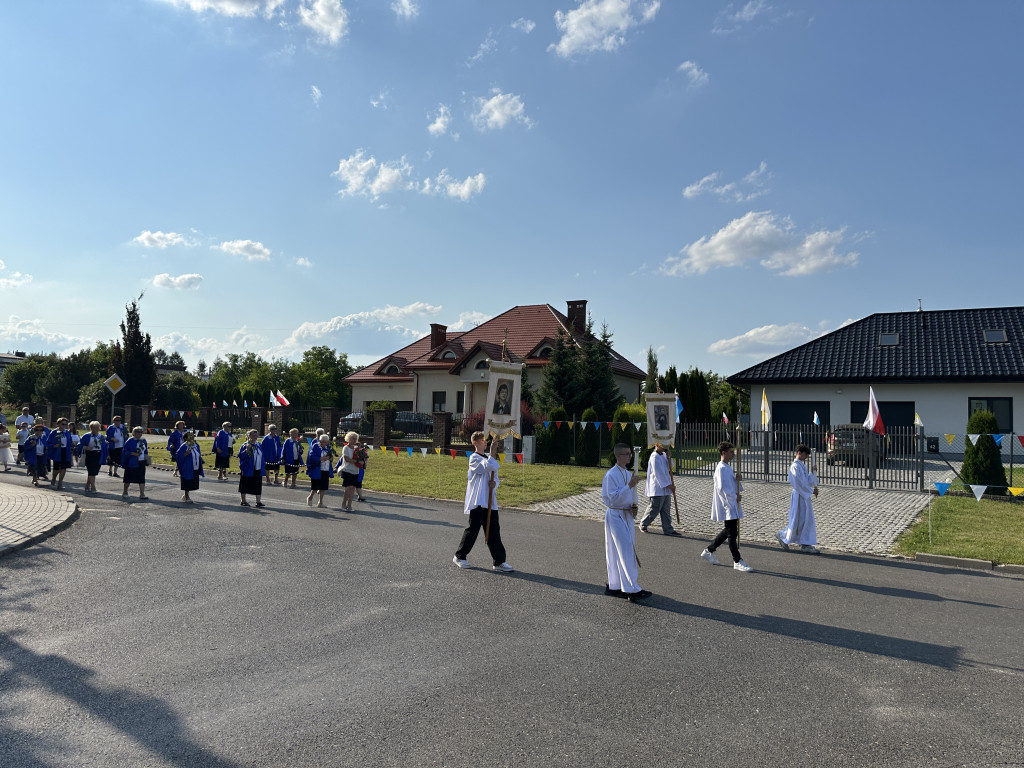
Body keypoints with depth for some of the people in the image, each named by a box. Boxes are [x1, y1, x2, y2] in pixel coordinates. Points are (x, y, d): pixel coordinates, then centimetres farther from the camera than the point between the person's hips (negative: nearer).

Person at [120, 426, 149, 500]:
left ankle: (142, 494, -4)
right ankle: (125, 493, 28)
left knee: (141, 479, -3)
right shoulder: (130, 441, -10)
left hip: (141, 462, 4)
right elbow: (124, 451, -11)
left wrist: (146, 456, 3)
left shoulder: (143, 440, 7)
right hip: (131, 463, -4)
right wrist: (133, 453, -21)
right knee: (128, 479, 10)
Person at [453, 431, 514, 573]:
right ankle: (459, 556, 19)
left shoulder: (488, 457, 18)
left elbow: (495, 477, 19)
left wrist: (494, 483, -4)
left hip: (490, 500, 7)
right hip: (477, 501, -7)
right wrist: (493, 450, -18)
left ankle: (499, 562, 6)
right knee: (472, 529, 1)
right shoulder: (474, 458, -7)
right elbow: (489, 466, -24)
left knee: (494, 531, 4)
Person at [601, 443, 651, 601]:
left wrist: (633, 506, 3)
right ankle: (633, 590, -7)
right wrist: (630, 485, -27)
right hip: (615, 516, -9)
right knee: (626, 552, -10)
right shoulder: (611, 475, -15)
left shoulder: (628, 474, 13)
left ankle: (613, 586, 21)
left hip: (627, 515, 9)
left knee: (617, 553, 12)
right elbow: (612, 498, -21)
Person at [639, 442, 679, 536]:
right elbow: (658, 473, -20)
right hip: (657, 488, -8)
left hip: (665, 489, 8)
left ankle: (668, 530, 12)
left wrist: (668, 458, -4)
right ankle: (643, 524, 19)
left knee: (666, 510, 9)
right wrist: (669, 485, -17)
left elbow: (669, 468, 15)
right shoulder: (655, 457, -16)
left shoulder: (664, 455, 10)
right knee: (655, 510, 0)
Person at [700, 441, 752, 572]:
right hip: (727, 506, -11)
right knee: (732, 534, -4)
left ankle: (709, 551, 28)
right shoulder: (721, 468, -17)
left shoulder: (728, 468, 15)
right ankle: (737, 562, 3)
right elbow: (721, 488, -23)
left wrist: (736, 479, 0)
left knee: (728, 531, 18)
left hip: (732, 504, 11)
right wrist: (735, 497, -14)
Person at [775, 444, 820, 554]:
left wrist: (812, 473, 4)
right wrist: (812, 491, -15)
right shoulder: (795, 466, -16)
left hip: (805, 496, 9)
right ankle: (783, 536, 17)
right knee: (797, 520, -1)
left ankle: (805, 545, 11)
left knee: (808, 520, 8)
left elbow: (808, 481, 16)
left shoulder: (802, 465, 13)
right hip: (799, 496, -9)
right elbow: (800, 483, -20)